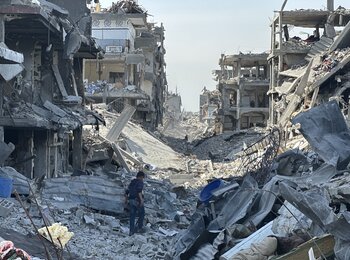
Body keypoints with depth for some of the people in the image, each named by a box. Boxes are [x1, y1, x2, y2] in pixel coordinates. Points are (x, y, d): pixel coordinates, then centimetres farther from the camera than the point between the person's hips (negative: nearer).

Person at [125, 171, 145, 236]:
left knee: (132, 215, 7)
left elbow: (127, 192, 17)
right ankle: (139, 228, 6)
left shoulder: (132, 182, 17)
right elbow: (139, 191, -21)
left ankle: (131, 231, 4)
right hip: (137, 200, -6)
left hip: (131, 200, 7)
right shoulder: (140, 182, -5)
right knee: (142, 213, 11)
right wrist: (141, 199, -24)